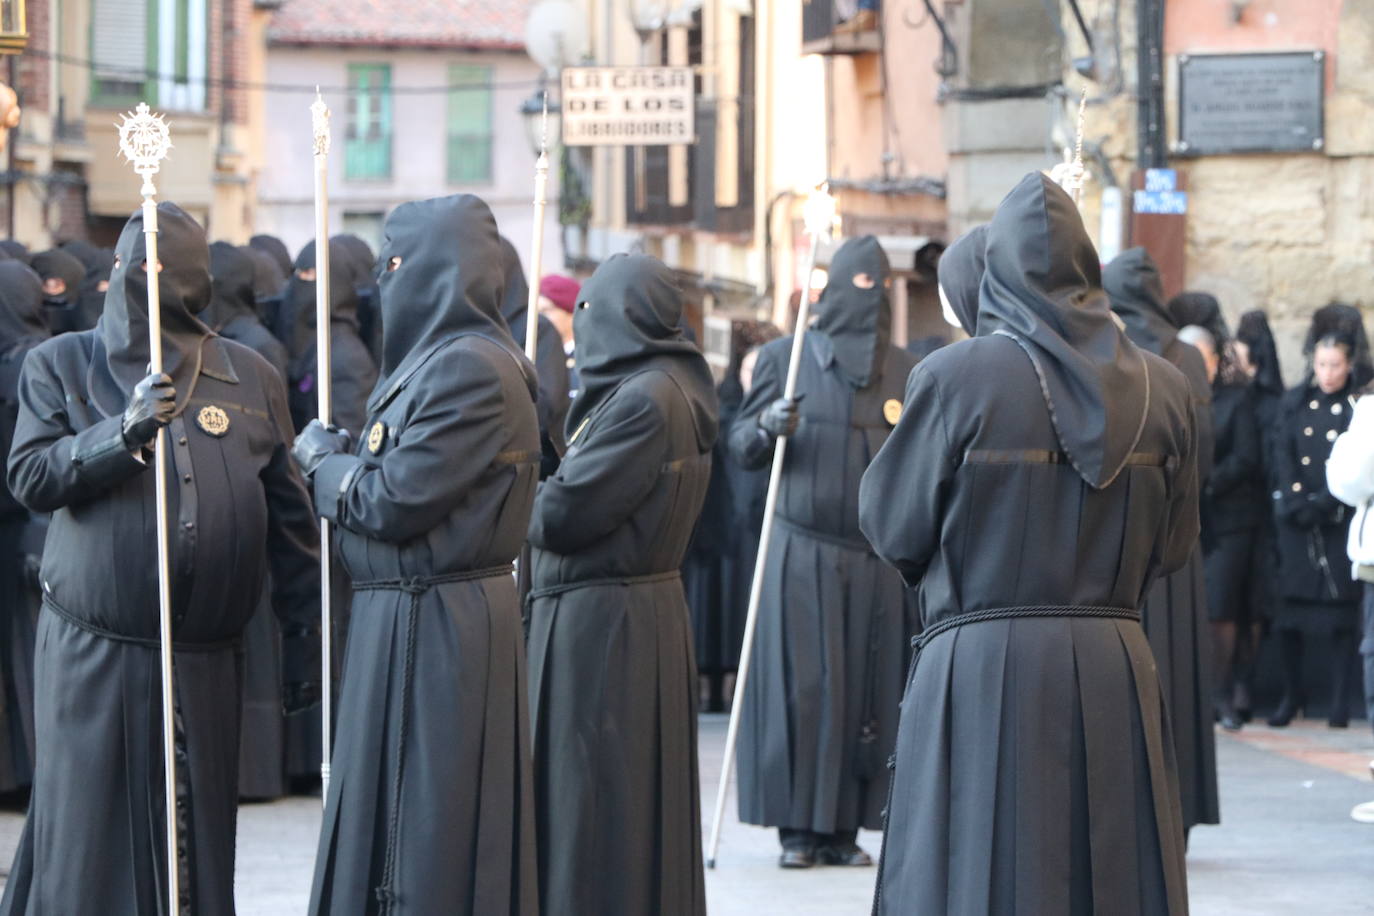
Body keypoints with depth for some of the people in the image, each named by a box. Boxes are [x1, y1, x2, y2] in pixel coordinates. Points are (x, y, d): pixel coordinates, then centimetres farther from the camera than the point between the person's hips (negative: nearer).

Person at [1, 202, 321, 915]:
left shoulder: (251, 376, 10)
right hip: (94, 660, -2)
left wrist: (304, 638, 8)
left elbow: (289, 520, 11)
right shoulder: (61, 365, 6)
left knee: (196, 844, 3)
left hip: (205, 665, 2)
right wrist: (123, 432, -21)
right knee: (90, 839, -3)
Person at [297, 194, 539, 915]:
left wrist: (322, 458, -3)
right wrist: (341, 458, 1)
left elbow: (394, 501, -19)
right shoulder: (438, 355, 14)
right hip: (404, 611, 10)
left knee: (426, 824, -4)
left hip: (435, 624, -10)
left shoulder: (470, 368, -18)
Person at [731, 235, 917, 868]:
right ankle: (798, 827, 2)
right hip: (802, 550, -3)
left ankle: (844, 827, 6)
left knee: (867, 690, 0)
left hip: (876, 558, 3)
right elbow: (740, 446, 5)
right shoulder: (786, 358, 3)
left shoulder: (905, 371, 11)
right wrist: (767, 427, -17)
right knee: (801, 687, -5)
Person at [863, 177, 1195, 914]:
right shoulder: (1162, 389, 4)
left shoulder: (957, 376, -8)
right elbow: (1174, 543, 11)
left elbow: (892, 526, -1)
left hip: (983, 672, -4)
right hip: (1116, 675, 4)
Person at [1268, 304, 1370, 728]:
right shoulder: (1293, 403, 11)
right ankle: (1292, 695, 12)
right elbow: (1284, 459, 6)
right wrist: (1297, 503, -9)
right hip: (1297, 525, 3)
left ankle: (1339, 701, 1)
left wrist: (1324, 503, -14)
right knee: (1289, 612, 1)